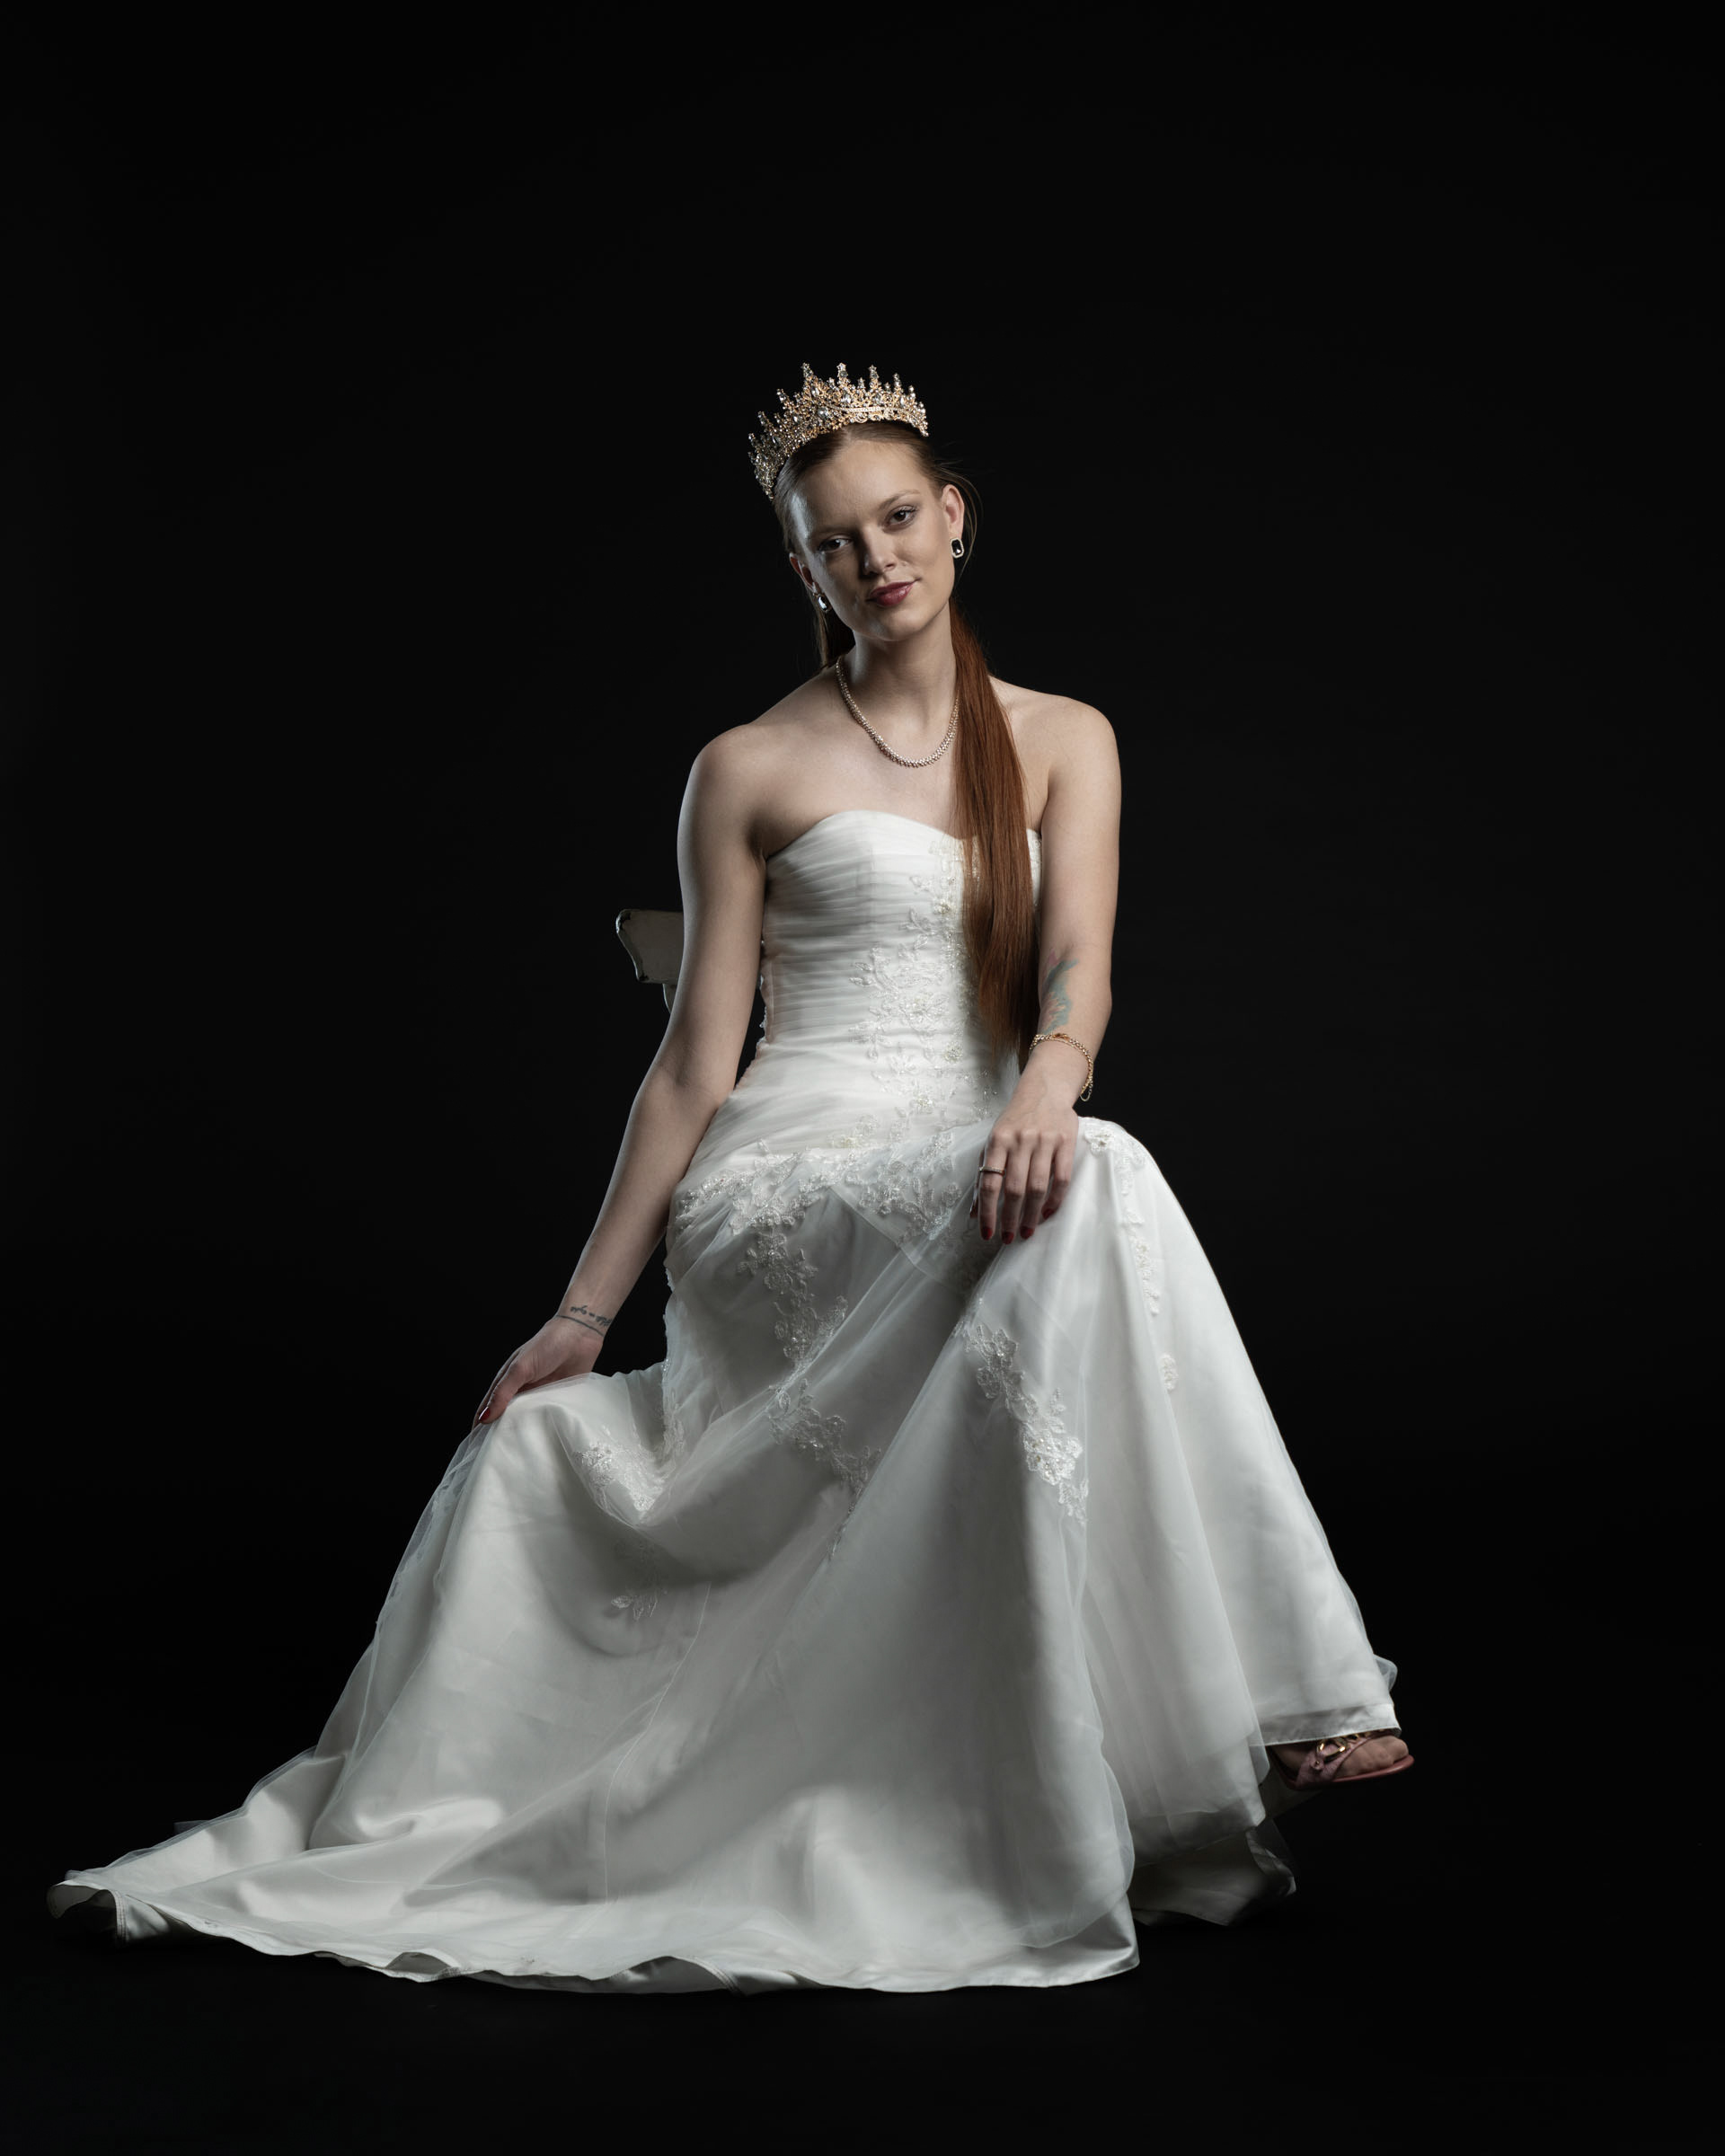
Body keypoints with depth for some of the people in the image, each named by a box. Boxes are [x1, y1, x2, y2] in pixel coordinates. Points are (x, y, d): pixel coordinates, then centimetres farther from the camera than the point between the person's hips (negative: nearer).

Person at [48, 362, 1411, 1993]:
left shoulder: (1063, 742, 13)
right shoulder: (752, 771, 6)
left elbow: (1078, 961, -3)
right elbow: (694, 1065, 6)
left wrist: (1048, 1078, -27)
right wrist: (582, 1310, 3)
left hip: (984, 1173, 4)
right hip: (785, 1190, -4)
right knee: (1099, 1196, -31)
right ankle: (1267, 1692, -29)